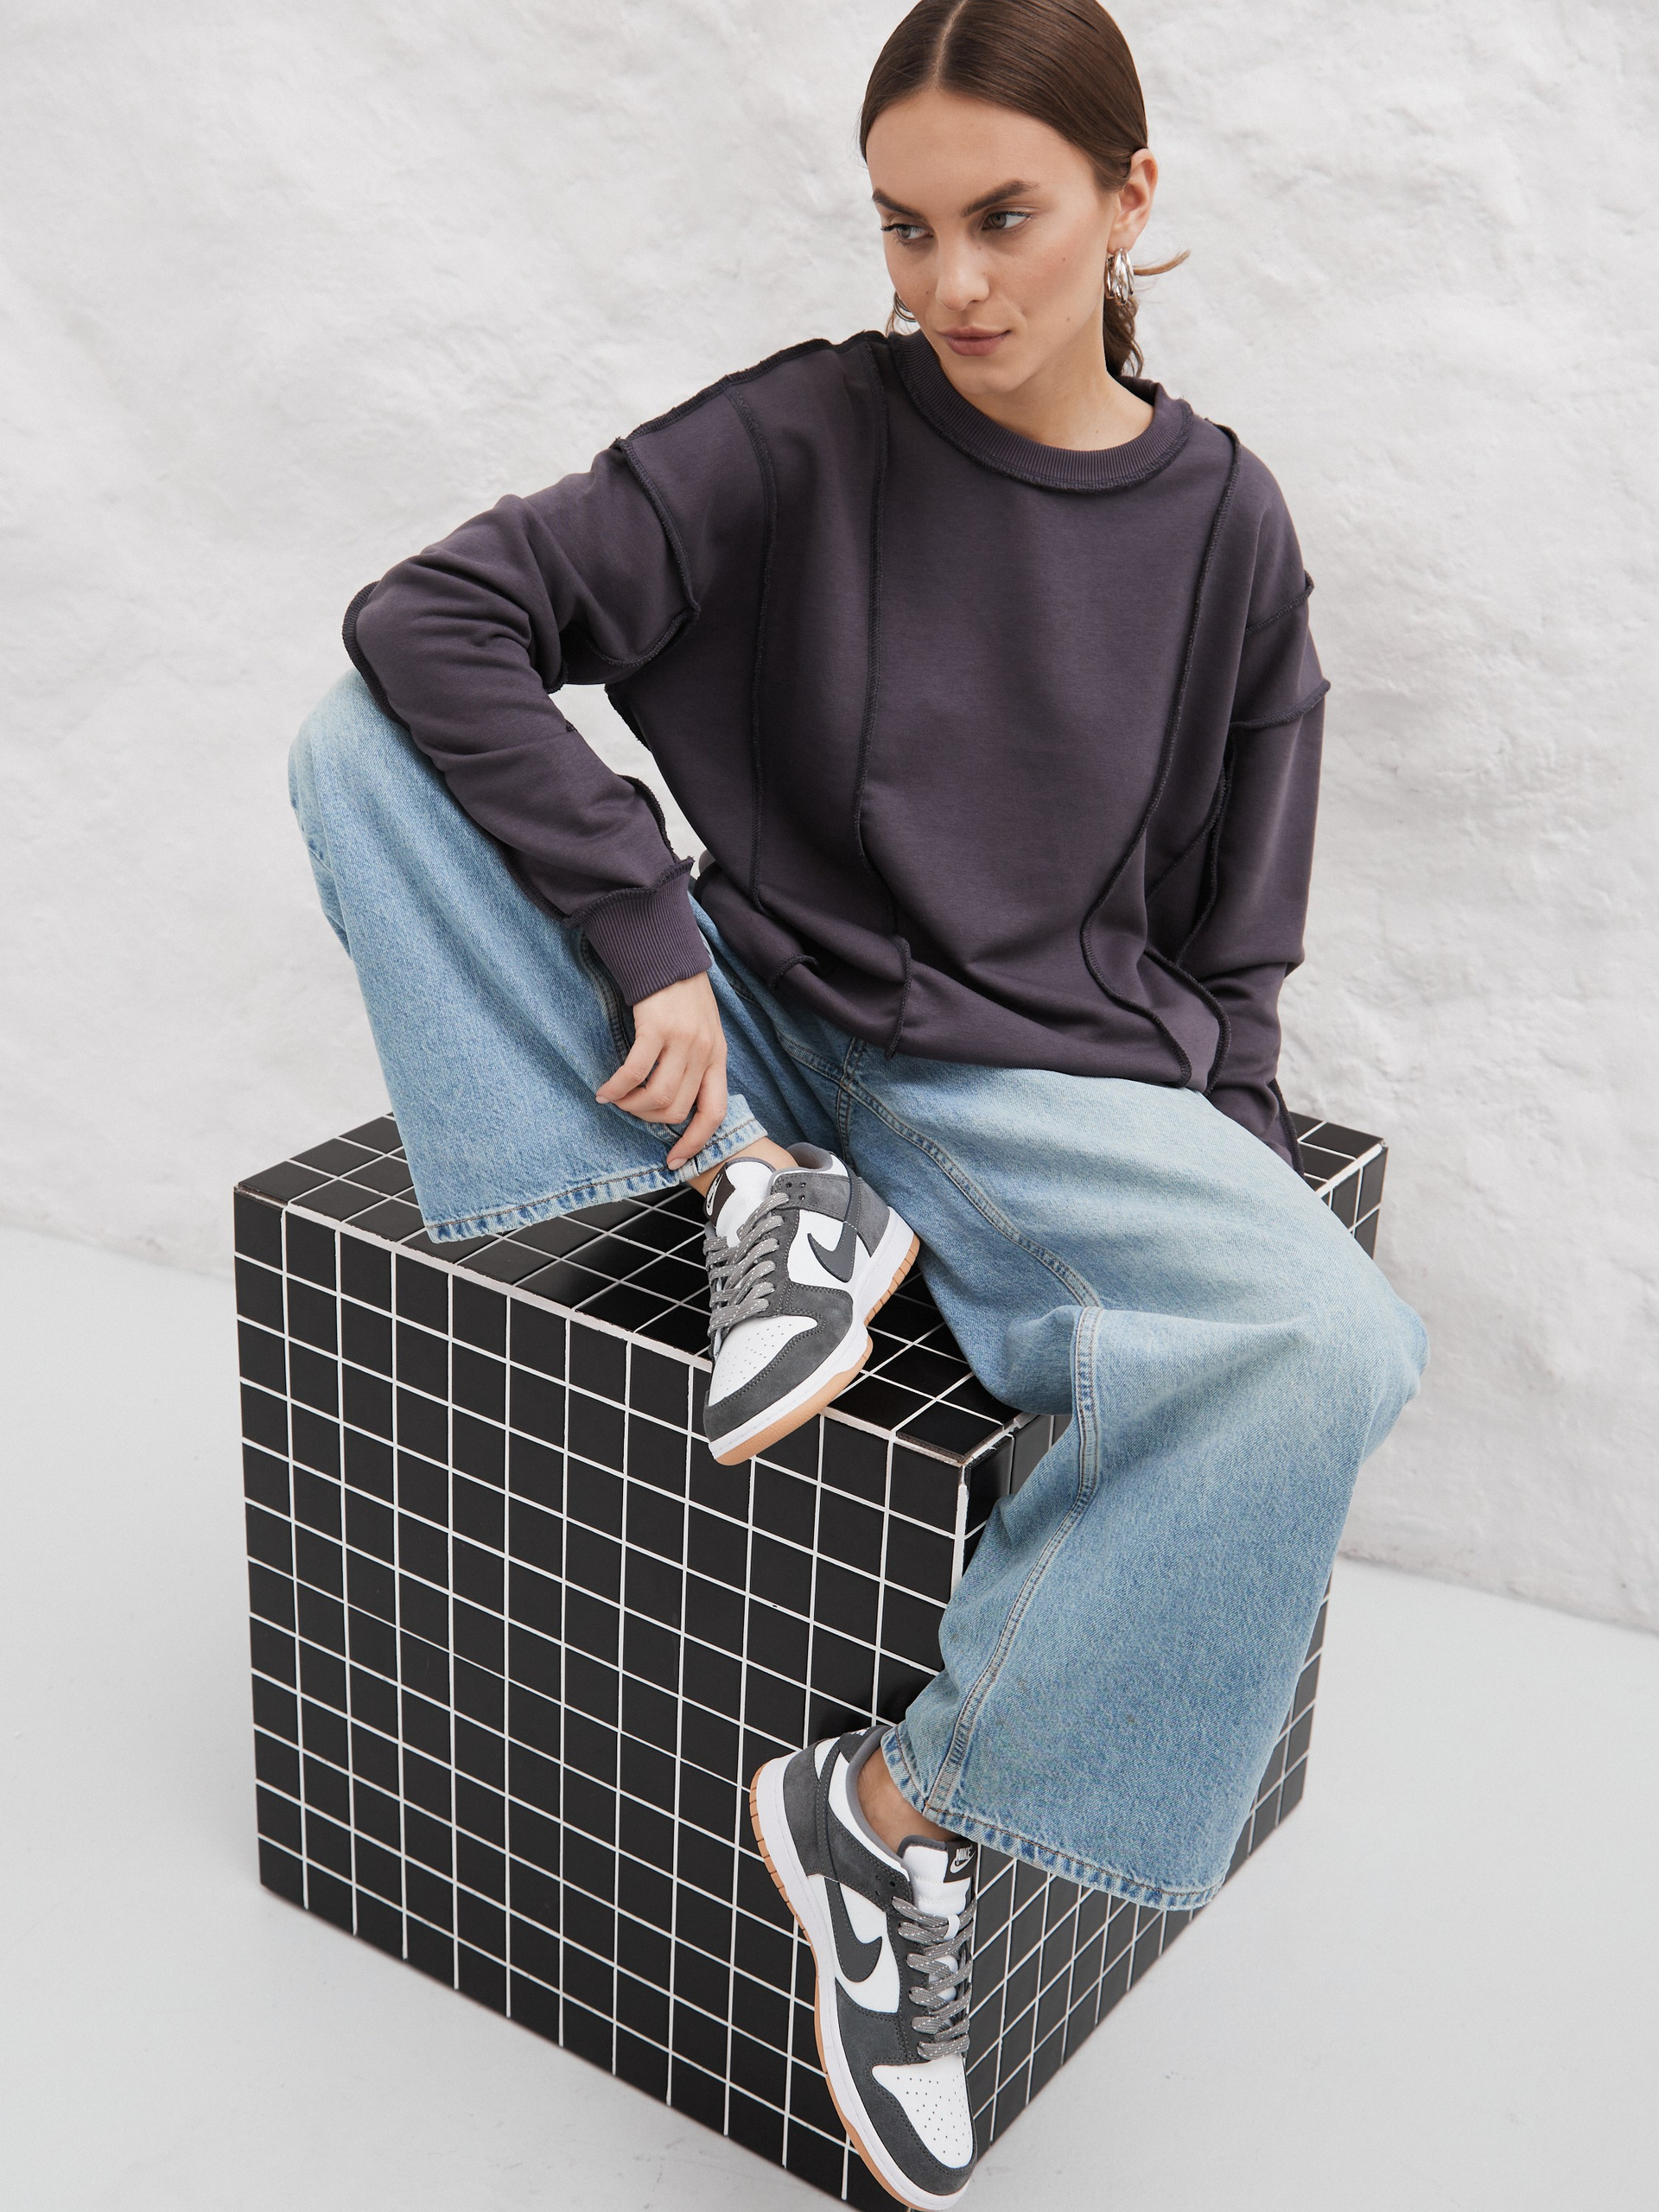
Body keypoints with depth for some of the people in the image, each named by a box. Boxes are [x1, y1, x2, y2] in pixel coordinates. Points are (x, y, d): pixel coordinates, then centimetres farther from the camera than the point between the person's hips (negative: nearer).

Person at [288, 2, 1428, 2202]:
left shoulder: (1222, 528, 2)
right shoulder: (805, 436, -4)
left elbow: (1224, 949, 7)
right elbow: (436, 614, -13)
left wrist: (1242, 1206, -5)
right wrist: (646, 937, -19)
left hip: (1047, 1083, 0)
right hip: (757, 1028, 1)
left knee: (1334, 1350, -31)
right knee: (361, 739, -14)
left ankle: (905, 1803, -15)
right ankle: (763, 1187, -15)